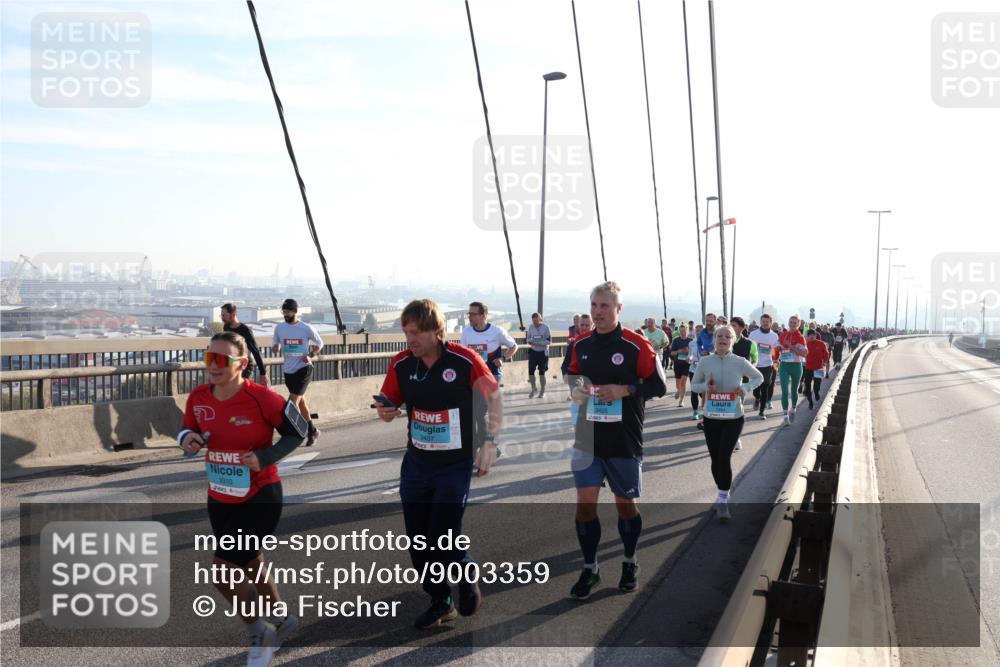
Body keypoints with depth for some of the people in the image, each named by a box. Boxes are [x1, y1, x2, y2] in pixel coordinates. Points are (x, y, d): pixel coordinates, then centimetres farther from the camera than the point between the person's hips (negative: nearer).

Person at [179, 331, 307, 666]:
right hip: (219, 500, 7)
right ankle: (281, 618, 47)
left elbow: (297, 431, -10)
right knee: (249, 564, 22)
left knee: (224, 572, -9)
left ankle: (260, 633, 17)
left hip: (259, 499, -7)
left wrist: (265, 457, -23)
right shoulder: (198, 397, -7)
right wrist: (188, 439, -14)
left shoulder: (261, 398, -22)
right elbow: (189, 429, 10)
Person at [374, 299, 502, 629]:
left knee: (442, 542, -8)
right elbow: (391, 408, 6)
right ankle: (440, 603, 28)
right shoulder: (401, 364, -5)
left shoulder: (465, 360, -16)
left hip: (456, 465, -4)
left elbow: (495, 397, -3)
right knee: (418, 542, 7)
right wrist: (385, 411, -18)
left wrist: (489, 441, -10)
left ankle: (466, 573, 26)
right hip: (416, 462, 4)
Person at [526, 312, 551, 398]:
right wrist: (530, 341, -12)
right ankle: (533, 389, 18)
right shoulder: (530, 327, 0)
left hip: (543, 352, -3)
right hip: (533, 351, 3)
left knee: (541, 372, 2)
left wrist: (540, 344, -22)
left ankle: (542, 391, 19)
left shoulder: (545, 327, -11)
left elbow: (549, 341, -9)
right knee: (530, 371, -3)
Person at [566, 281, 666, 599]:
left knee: (625, 503, 11)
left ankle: (630, 563, 33)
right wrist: (575, 389, -5)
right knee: (585, 504, 0)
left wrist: (625, 390, -21)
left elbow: (658, 385, -8)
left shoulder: (636, 345, -10)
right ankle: (589, 569, 16)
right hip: (587, 439, 3)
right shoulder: (581, 344, 3)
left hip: (624, 441, -3)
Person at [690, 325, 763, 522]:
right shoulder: (705, 362, -3)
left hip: (734, 418, -2)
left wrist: (746, 388, -10)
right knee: (715, 459, 10)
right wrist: (705, 386, -16)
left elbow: (759, 377, 9)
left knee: (724, 457, -14)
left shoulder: (740, 362, -7)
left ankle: (723, 501, -3)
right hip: (711, 418, 2)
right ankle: (722, 496, 32)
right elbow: (693, 385, 6)